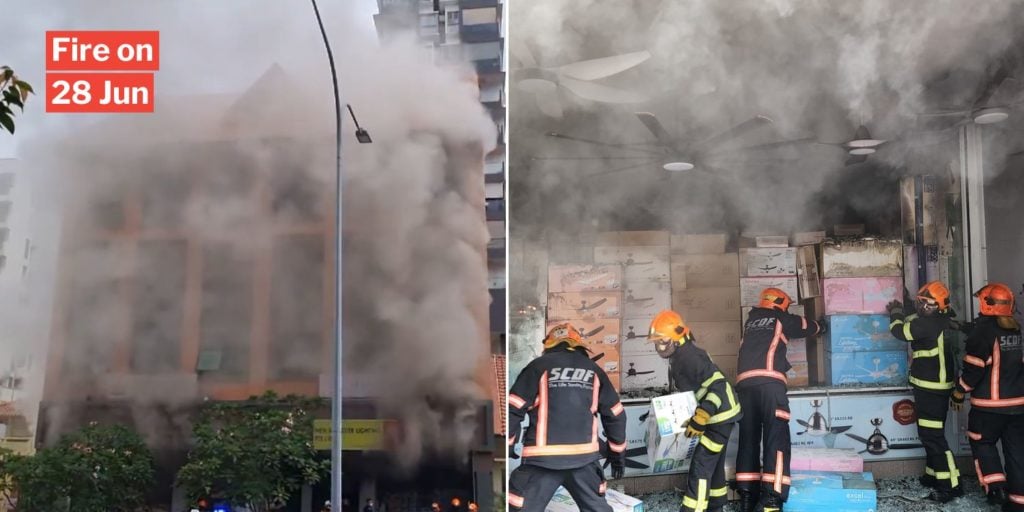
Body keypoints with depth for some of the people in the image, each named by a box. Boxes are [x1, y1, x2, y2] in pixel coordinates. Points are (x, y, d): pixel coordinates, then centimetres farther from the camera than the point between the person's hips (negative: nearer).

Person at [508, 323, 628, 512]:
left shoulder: (538, 366, 2)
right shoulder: (594, 370, 13)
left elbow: (514, 408, -2)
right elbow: (614, 414, 16)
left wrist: (508, 444, 9)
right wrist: (618, 452, 27)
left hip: (543, 458, -3)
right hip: (584, 456, 4)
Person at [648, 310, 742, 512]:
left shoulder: (690, 357, -25)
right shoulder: (678, 357, 7)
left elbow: (718, 386, -30)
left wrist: (700, 418, -31)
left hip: (720, 416, -11)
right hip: (717, 415, 11)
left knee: (701, 466, -11)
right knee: (713, 463, 22)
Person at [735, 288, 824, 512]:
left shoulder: (751, 321, 25)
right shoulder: (781, 319, 14)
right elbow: (806, 326, 31)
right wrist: (820, 327, 53)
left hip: (745, 383, 5)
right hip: (769, 382, -5)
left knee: (748, 438, 8)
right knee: (776, 438, -8)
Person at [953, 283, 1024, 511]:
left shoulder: (984, 330, -13)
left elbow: (973, 368, -14)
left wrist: (959, 394, -3)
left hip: (990, 403, -6)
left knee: (982, 443, 11)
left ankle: (996, 486, -3)